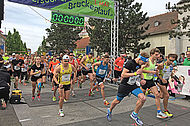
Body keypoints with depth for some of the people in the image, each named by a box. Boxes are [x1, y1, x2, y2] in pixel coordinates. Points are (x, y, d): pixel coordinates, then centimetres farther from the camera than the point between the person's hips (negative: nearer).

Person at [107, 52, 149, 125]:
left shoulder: (140, 65, 1)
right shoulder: (130, 63, -21)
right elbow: (123, 75, -23)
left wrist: (142, 80, 0)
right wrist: (135, 73, -26)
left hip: (135, 85, 5)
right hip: (125, 85, -5)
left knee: (143, 98, -17)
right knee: (118, 101, 11)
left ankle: (134, 114, 5)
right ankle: (110, 111, 42)